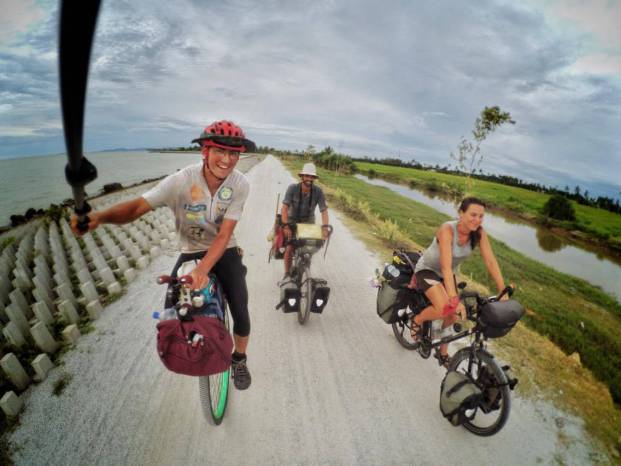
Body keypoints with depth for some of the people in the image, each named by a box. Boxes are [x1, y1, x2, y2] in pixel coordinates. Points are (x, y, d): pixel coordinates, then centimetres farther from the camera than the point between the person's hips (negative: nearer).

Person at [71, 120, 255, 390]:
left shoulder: (240, 184, -22)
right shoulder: (181, 181, -24)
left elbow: (224, 234, -25)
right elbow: (138, 206, -30)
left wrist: (203, 270, -37)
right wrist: (99, 217, -50)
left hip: (224, 253, 0)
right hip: (190, 253, 1)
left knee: (240, 313, -10)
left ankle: (239, 360, 24)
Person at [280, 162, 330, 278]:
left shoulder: (318, 191, -17)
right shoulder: (293, 188, -20)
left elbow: (324, 210, -19)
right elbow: (284, 208, -25)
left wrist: (325, 227, -32)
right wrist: (286, 226, -35)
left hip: (309, 223, 2)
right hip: (292, 222, -2)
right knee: (289, 248, -10)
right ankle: (287, 274, 9)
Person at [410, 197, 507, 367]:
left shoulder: (479, 233, -17)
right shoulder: (447, 229, -33)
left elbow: (491, 261, -16)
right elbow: (446, 266, -40)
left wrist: (503, 292, -21)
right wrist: (454, 300, -45)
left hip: (447, 275, 6)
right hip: (427, 270, -6)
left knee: (453, 317, 6)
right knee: (445, 309, -28)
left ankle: (443, 353, 32)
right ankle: (417, 320, 4)